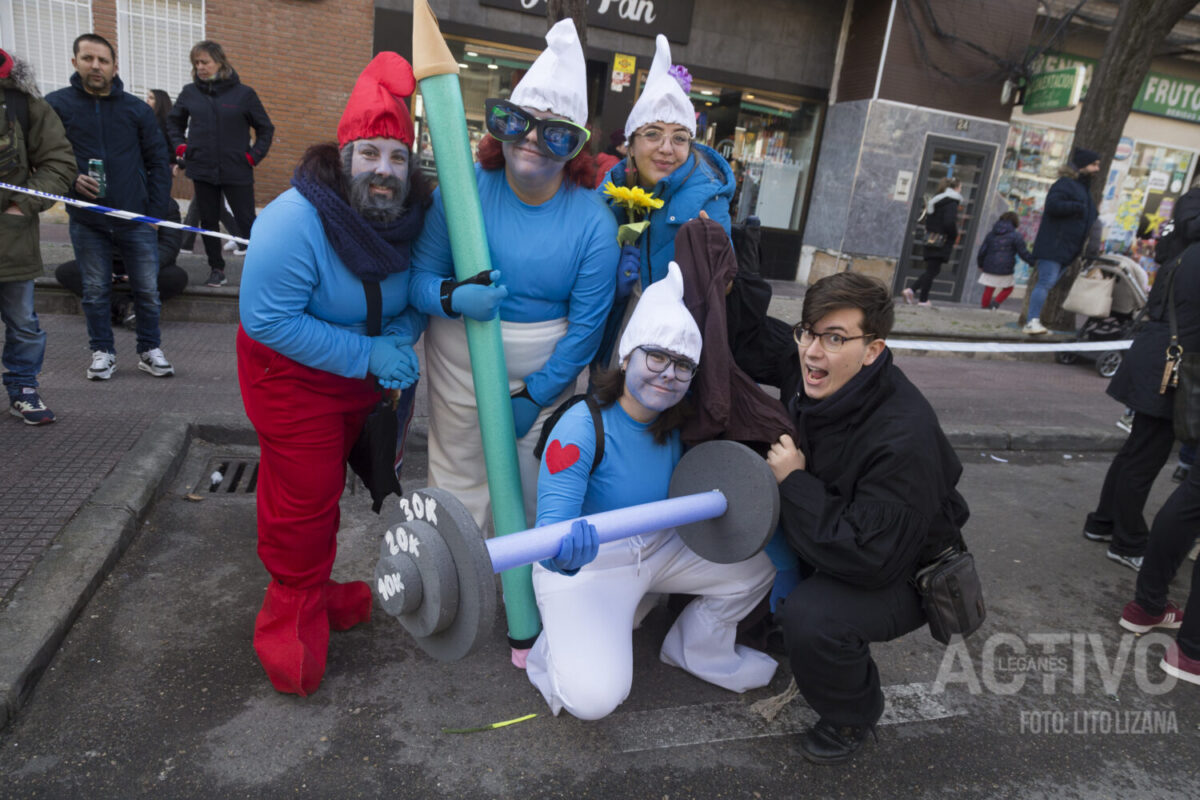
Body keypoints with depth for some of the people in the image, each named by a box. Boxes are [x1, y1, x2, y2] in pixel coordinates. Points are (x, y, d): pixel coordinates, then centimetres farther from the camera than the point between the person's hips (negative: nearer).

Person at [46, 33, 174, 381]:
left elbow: (157, 161, 6)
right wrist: (69, 179, -14)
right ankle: (102, 351, 22)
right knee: (95, 291, 8)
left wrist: (156, 210, -1)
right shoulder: (56, 104, 0)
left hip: (135, 220, 0)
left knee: (147, 289, 5)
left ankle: (150, 350, 20)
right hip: (86, 222, 0)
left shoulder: (137, 109, 3)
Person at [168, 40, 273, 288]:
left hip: (237, 172, -3)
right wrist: (180, 146, 9)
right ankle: (216, 269, 19)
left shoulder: (243, 93, -2)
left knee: (247, 222, -4)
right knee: (208, 223, 8)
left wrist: (254, 155, -3)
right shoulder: (189, 93, 7)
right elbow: (173, 122, 23)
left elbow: (265, 128, 6)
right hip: (202, 171, 4)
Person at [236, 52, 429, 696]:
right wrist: (367, 354, -31)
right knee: (304, 496, -1)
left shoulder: (412, 215, -9)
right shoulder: (295, 221, -28)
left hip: (365, 375, 6)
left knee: (324, 487, 21)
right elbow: (269, 318, -28)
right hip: (292, 375, -6)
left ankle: (313, 590, 43)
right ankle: (294, 616, 24)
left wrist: (400, 339, -21)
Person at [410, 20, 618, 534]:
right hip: (462, 361, 1)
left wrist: (535, 397, -9)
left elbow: (586, 326, -9)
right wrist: (453, 298, -29)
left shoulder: (593, 221, -12)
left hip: (544, 370, 0)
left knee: (537, 488, 13)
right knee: (458, 483, 10)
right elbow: (419, 276, -5)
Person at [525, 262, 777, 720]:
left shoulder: (677, 422, -6)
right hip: (589, 564, -6)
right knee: (594, 698, -23)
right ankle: (557, 647, 13)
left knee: (756, 566, 4)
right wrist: (564, 551, -56)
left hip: (659, 547, 7)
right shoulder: (581, 427, -27)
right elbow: (553, 519, -34)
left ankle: (697, 651, 28)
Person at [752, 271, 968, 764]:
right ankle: (770, 617, 19)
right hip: (832, 534, 7)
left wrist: (794, 482, -31)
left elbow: (871, 560, -36)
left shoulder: (904, 438, -36)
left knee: (812, 616, -32)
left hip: (902, 572, -7)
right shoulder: (804, 370, -15)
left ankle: (853, 714, 1)